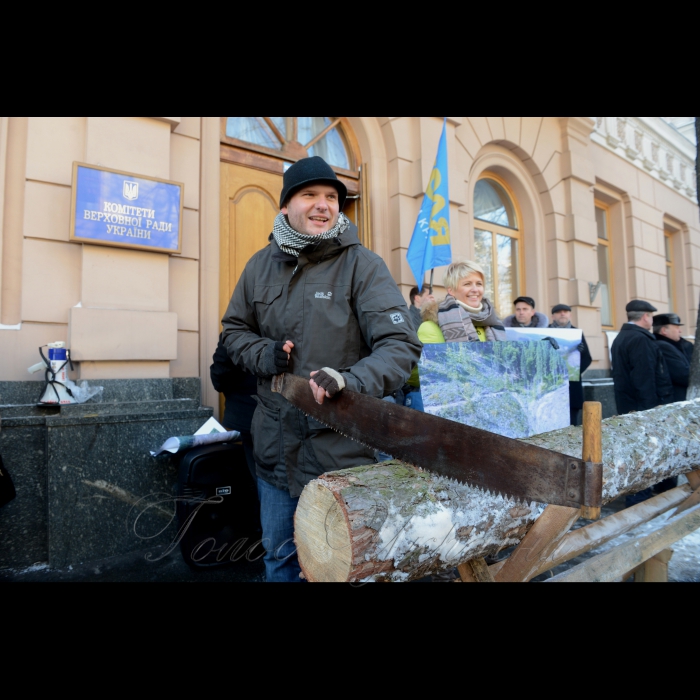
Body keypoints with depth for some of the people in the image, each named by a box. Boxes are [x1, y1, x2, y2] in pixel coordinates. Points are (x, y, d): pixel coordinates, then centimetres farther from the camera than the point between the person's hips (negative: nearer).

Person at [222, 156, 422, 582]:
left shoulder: (362, 264, -9)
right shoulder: (262, 265, 5)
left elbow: (400, 346, -16)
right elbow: (235, 329, 16)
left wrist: (351, 380, -35)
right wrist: (263, 354, -6)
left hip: (341, 447, -4)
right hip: (276, 446, 4)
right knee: (280, 558, 22)